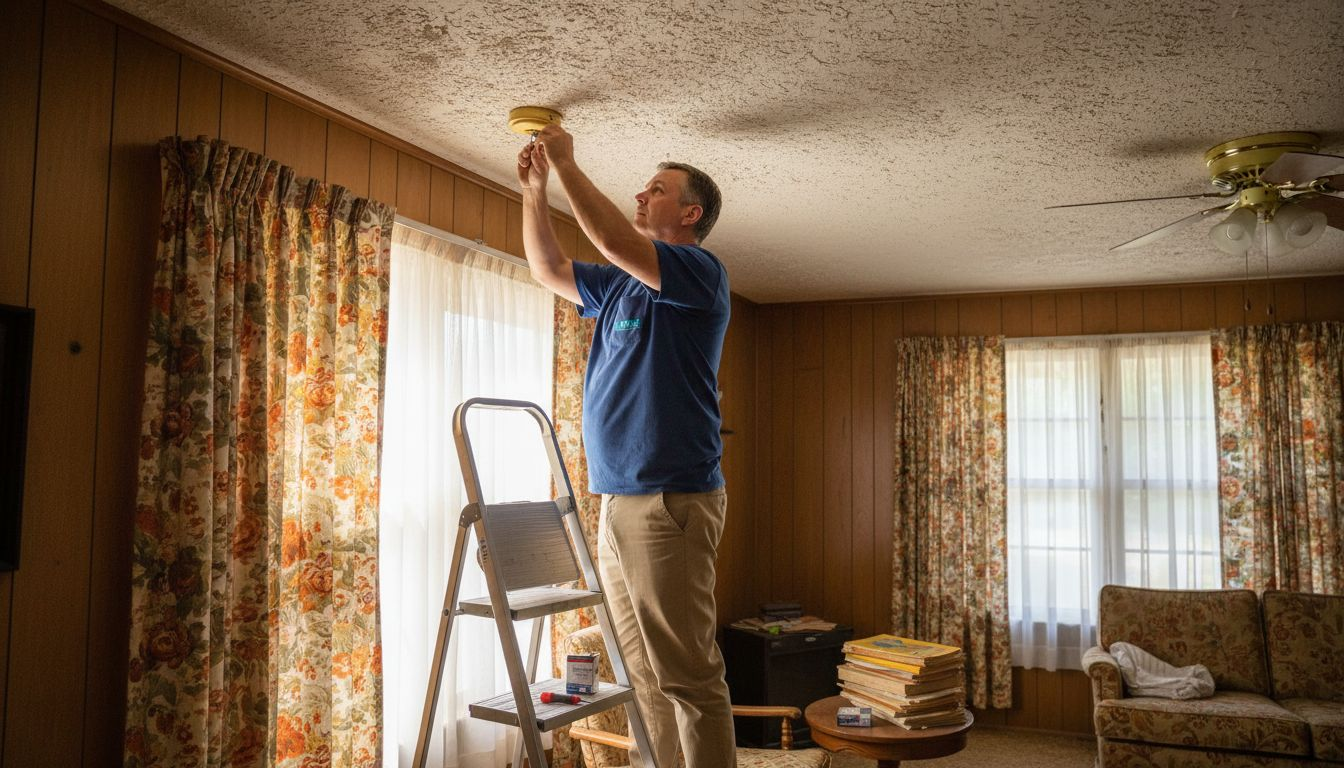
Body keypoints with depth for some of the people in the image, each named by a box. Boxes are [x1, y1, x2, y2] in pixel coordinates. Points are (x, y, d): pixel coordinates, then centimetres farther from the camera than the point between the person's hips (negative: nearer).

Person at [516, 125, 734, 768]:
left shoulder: (700, 271, -5)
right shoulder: (621, 283, 19)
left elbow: (614, 240, -19)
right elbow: (549, 269, 29)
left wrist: (566, 164, -7)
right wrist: (534, 187, 19)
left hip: (671, 502, -8)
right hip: (618, 499, 9)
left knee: (688, 676, -5)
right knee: (642, 677, 14)